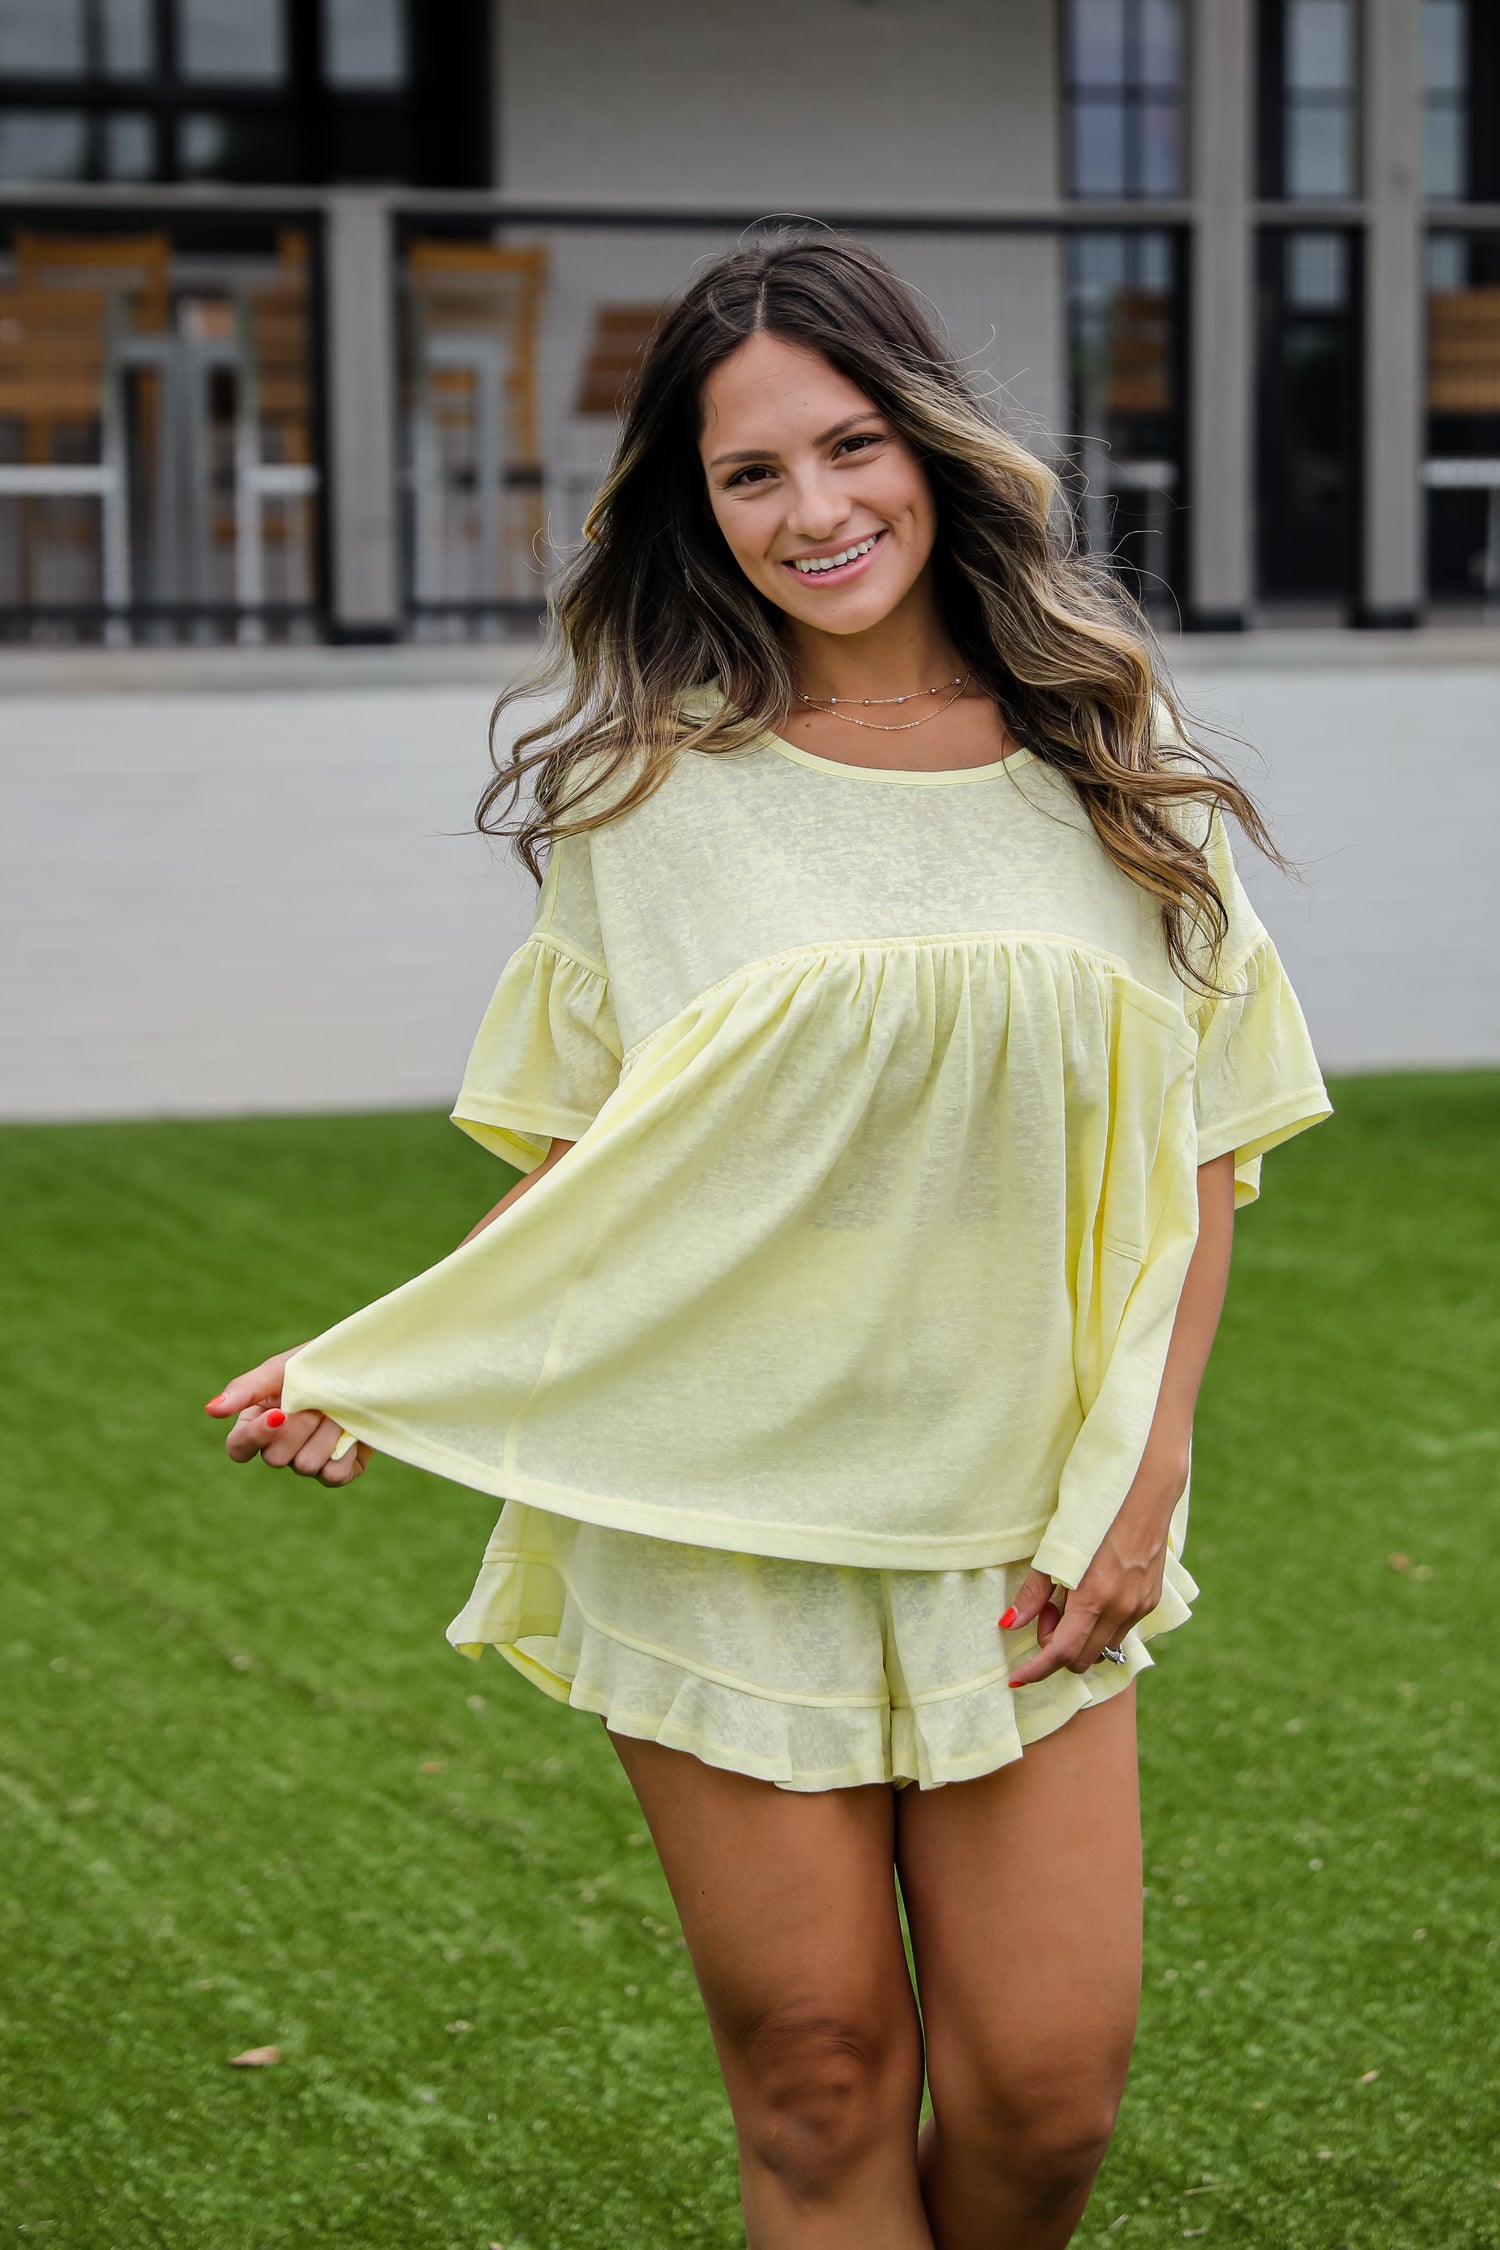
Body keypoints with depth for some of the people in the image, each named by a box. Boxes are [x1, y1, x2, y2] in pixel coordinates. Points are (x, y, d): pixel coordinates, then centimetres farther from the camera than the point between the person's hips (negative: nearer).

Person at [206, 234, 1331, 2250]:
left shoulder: (1106, 765, 4)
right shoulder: (650, 789, 0)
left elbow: (1200, 1153, 6)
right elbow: (579, 1161, 5)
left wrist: (1143, 1477, -3)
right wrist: (373, 1375, -9)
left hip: (1020, 1532, 1)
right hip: (719, 1516, -1)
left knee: (1045, 2088, 1)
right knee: (818, 2083, 4)